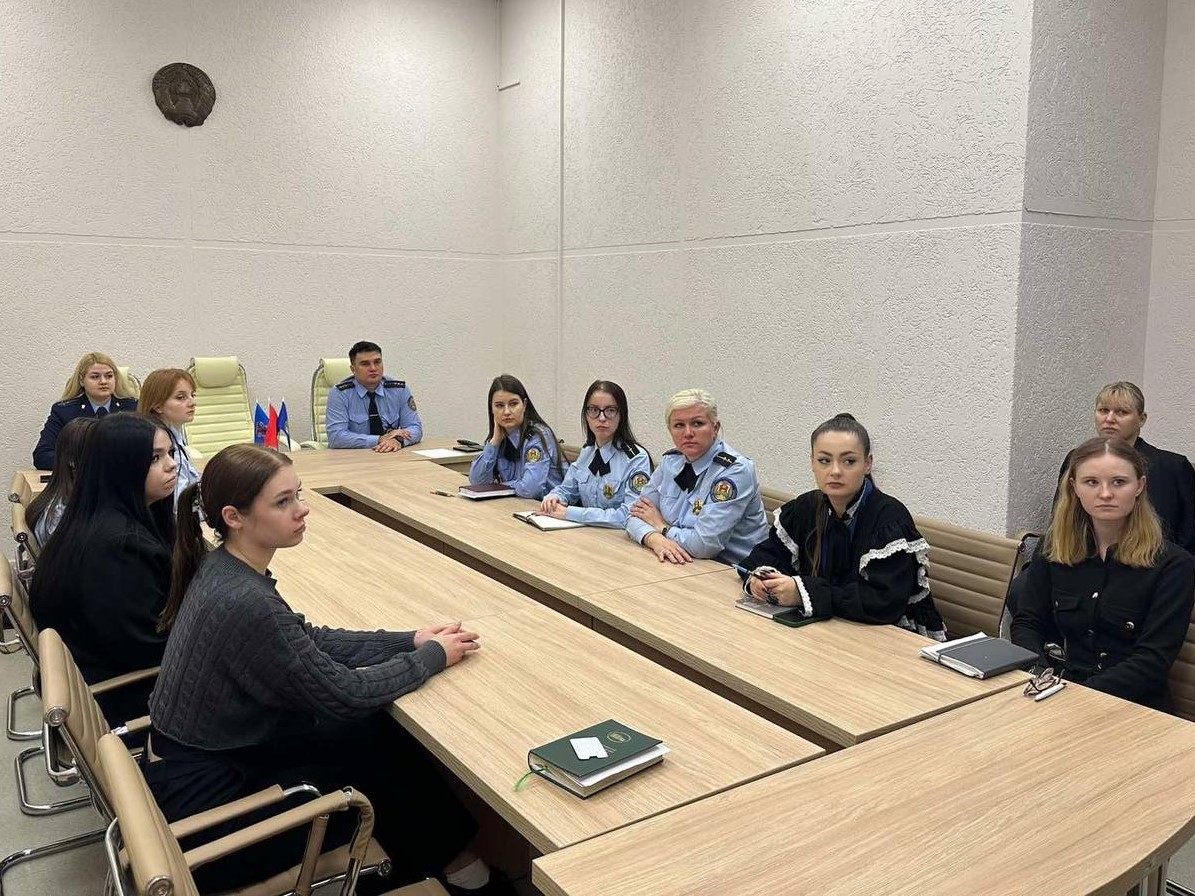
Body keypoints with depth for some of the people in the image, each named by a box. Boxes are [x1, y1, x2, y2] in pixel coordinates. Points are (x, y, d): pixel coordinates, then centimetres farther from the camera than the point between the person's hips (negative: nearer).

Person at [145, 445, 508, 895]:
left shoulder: (222, 567, -3)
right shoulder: (243, 602, -31)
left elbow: (308, 639, 7)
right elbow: (342, 695, -22)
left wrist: (410, 640, 0)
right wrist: (433, 656, -8)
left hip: (207, 758, 8)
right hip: (205, 804, -8)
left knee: (381, 733, 8)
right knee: (387, 755, 2)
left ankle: (427, 852, 29)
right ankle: (445, 856, 29)